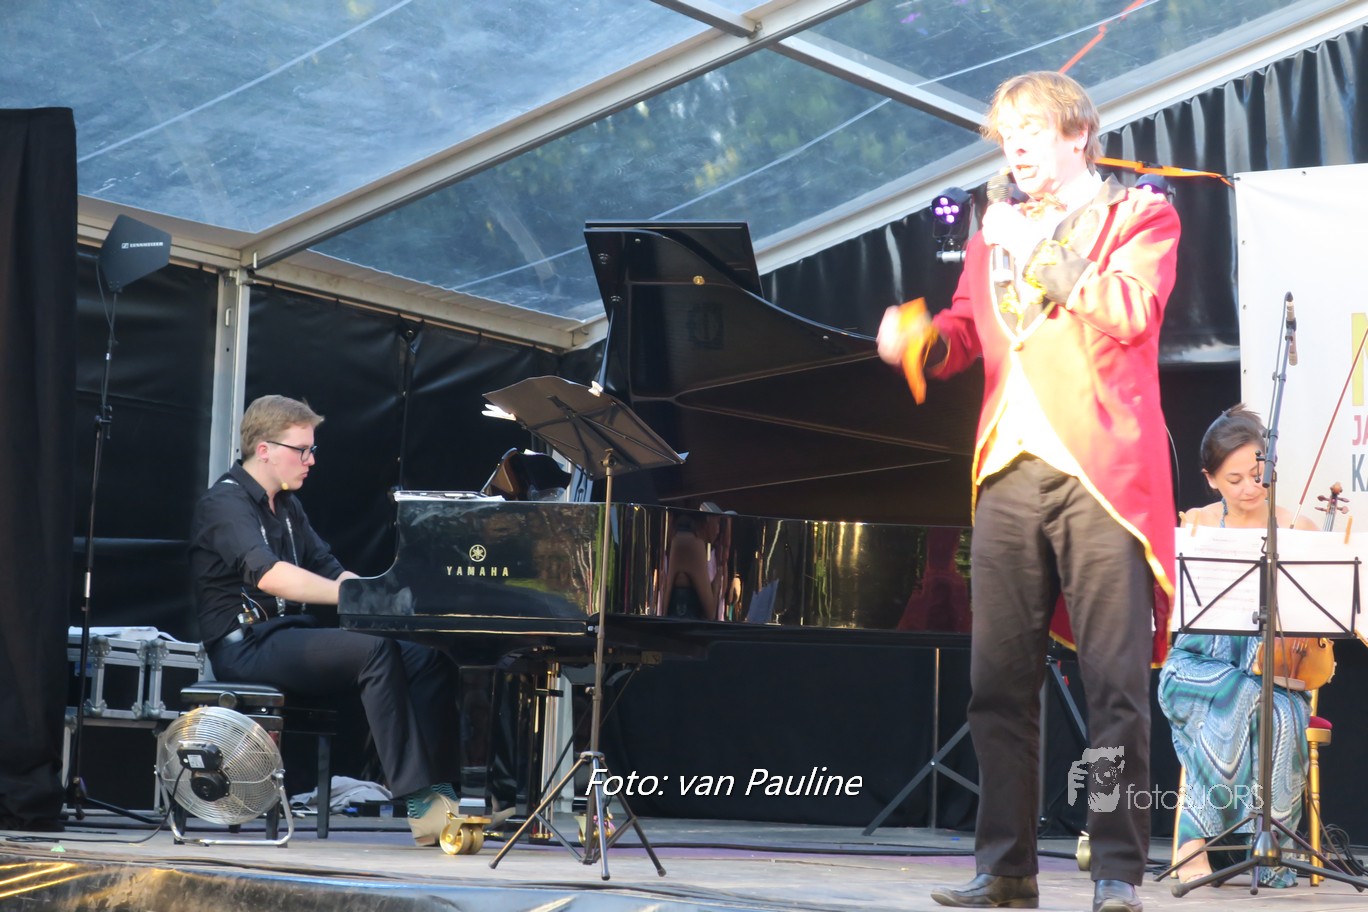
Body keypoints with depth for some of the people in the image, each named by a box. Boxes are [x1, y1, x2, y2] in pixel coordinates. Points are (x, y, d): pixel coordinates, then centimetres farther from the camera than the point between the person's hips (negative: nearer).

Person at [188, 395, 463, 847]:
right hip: (248, 647, -9)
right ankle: (418, 800, -35)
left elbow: (328, 569, 16)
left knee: (428, 658, -12)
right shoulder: (225, 502, -9)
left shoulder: (286, 506, 22)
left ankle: (436, 790, -24)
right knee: (375, 649, -32)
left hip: (293, 635, 9)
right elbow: (268, 574, -26)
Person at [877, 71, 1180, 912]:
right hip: (1011, 473, 5)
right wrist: (917, 341, -6)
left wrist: (1040, 255, -11)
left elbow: (1132, 312, -11)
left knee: (1116, 682, -7)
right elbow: (966, 330, 15)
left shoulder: (1141, 217, 6)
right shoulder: (997, 230, 21)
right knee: (999, 683, 4)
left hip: (1101, 472, -5)